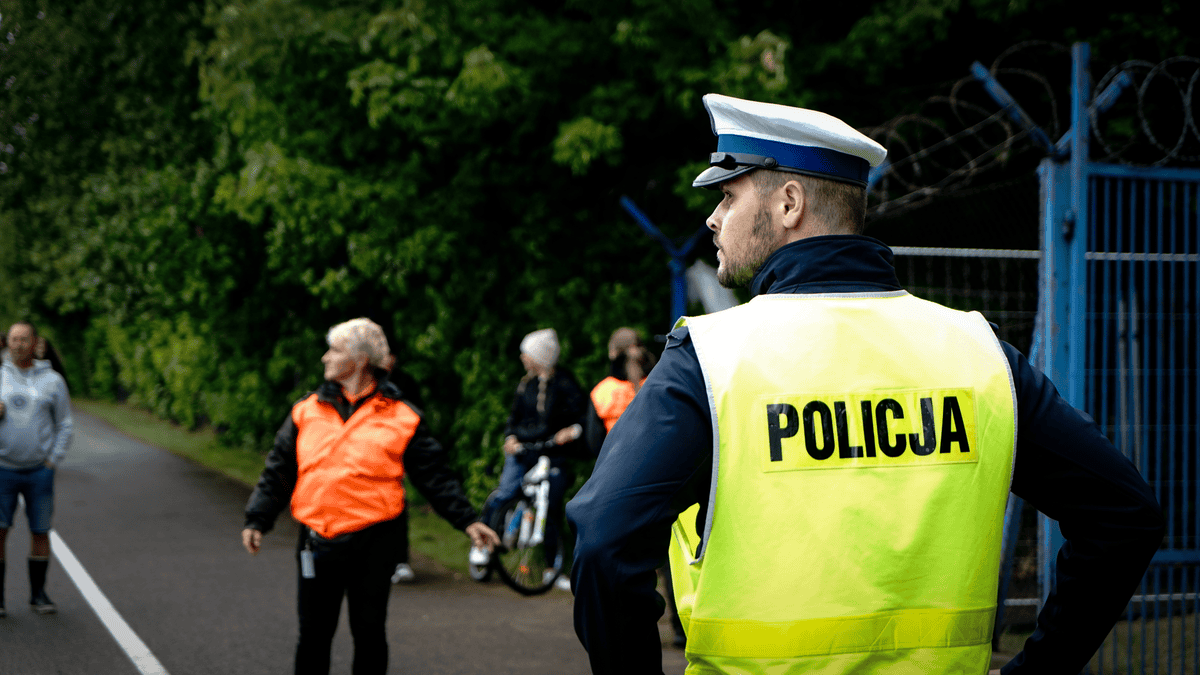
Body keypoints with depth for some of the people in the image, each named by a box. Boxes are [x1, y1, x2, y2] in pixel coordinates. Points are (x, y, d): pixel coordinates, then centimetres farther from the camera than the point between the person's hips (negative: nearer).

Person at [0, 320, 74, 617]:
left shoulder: (52, 381, 0)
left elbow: (65, 425, 5)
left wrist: (53, 461, -4)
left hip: (39, 470, 1)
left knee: (41, 533, 5)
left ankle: (38, 595, 18)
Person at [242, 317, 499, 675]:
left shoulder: (401, 417, -1)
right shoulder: (307, 411, 7)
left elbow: (435, 476, 1)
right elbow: (279, 472, 11)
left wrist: (467, 520, -5)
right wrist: (257, 520, 5)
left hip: (372, 544, -2)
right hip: (317, 544, 2)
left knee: (369, 632, 8)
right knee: (313, 632, 9)